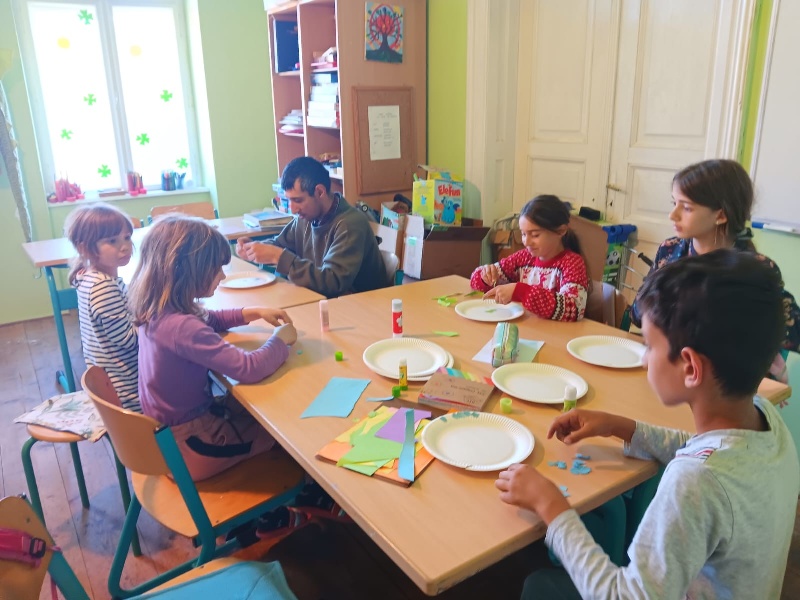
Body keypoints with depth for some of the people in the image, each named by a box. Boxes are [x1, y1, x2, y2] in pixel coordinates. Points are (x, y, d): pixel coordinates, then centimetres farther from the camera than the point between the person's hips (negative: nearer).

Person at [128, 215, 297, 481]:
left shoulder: (158, 309, -6)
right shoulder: (180, 326, -36)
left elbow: (207, 321, 15)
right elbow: (249, 368, -37)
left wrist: (252, 313, 2)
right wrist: (280, 340, -17)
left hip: (167, 427, 8)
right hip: (186, 444, -8)